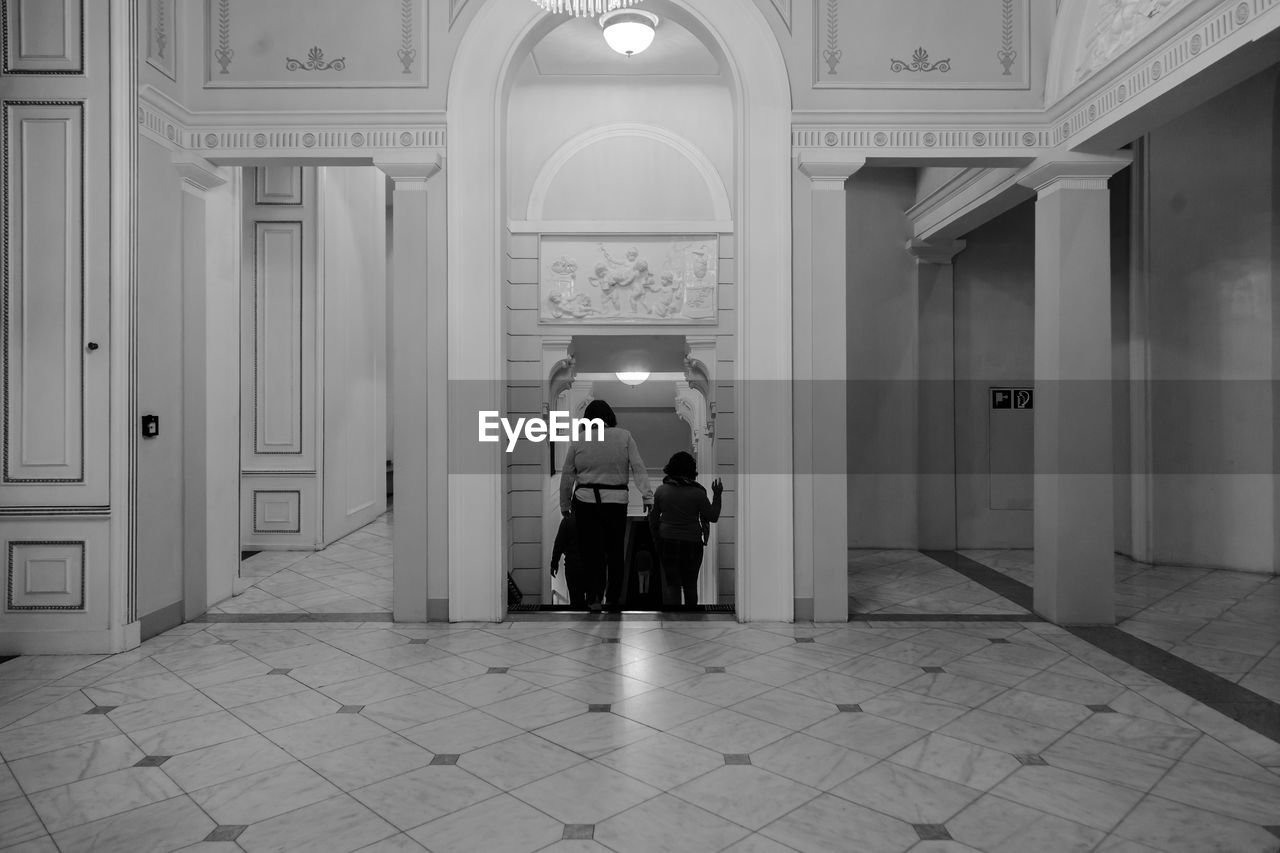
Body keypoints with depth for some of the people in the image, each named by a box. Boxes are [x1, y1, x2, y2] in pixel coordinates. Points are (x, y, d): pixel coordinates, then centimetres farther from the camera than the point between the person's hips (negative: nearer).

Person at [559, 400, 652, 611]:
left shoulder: (578, 440, 1)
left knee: (591, 551, 8)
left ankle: (594, 597, 2)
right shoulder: (625, 437, 1)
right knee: (614, 551, 13)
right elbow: (638, 468, -6)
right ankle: (612, 599, 20)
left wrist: (565, 505, 12)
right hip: (616, 502, 1)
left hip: (585, 502, 0)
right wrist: (647, 496, -6)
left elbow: (567, 476, 4)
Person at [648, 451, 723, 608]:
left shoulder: (661, 490, -4)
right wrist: (717, 495, 6)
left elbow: (653, 519, 3)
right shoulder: (697, 493, -11)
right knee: (690, 585, 14)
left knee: (671, 584, 7)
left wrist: (657, 540, 14)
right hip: (691, 544, -1)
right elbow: (713, 517, -4)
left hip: (667, 543, 1)